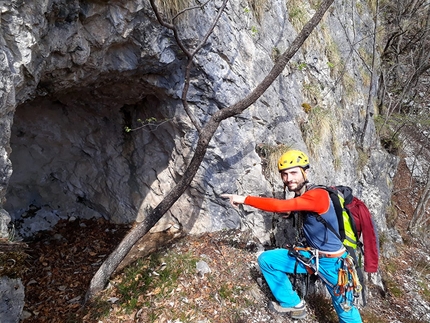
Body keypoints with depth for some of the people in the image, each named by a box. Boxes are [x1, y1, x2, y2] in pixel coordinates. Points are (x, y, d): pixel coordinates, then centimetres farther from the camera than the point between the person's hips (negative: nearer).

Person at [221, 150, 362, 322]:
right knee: (266, 260, 1)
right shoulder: (300, 196, -1)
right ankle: (293, 303, 16)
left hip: (332, 262, -7)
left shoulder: (318, 195, -28)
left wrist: (244, 199, -32)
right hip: (311, 256, 7)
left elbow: (279, 206, -38)